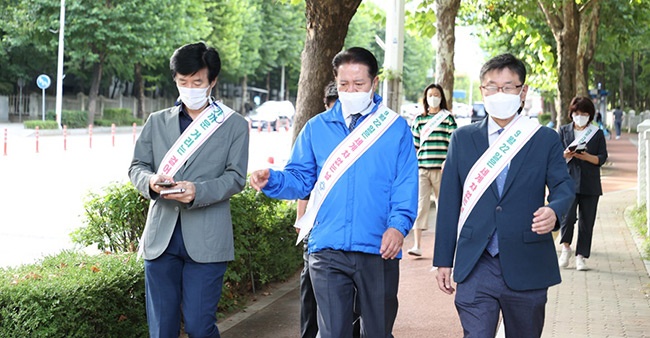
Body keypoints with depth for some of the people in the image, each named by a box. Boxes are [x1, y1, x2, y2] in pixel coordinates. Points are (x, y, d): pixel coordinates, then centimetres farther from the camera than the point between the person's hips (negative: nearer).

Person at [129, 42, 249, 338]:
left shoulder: (234, 125, 7)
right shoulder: (157, 122, 15)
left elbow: (236, 177, -1)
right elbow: (137, 166, 11)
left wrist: (199, 191, -20)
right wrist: (150, 181, -13)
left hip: (206, 240, -3)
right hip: (161, 236, 3)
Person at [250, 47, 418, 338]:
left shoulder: (396, 128, 4)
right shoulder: (317, 128, 10)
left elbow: (406, 185, -2)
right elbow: (300, 178, 10)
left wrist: (398, 226, -18)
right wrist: (271, 180, -11)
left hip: (379, 250, -1)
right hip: (328, 249, 1)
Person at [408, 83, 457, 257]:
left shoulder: (448, 118, 4)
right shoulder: (419, 119, 13)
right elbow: (414, 144, 15)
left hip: (440, 169, -1)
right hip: (421, 168, 2)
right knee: (420, 203, -7)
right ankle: (417, 245, -10)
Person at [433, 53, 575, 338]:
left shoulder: (545, 139, 6)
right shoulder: (462, 139, 8)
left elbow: (563, 185, 1)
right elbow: (449, 202, 8)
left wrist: (554, 210, -25)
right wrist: (443, 260, 6)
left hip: (527, 268, 0)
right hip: (475, 267, 0)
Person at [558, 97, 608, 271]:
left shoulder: (597, 133, 10)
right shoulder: (564, 131, 11)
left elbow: (602, 158, 3)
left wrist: (587, 157, -16)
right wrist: (566, 154, -14)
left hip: (590, 184, 1)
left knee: (587, 221, 1)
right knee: (568, 216, -18)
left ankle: (581, 256, 9)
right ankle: (565, 247, 5)